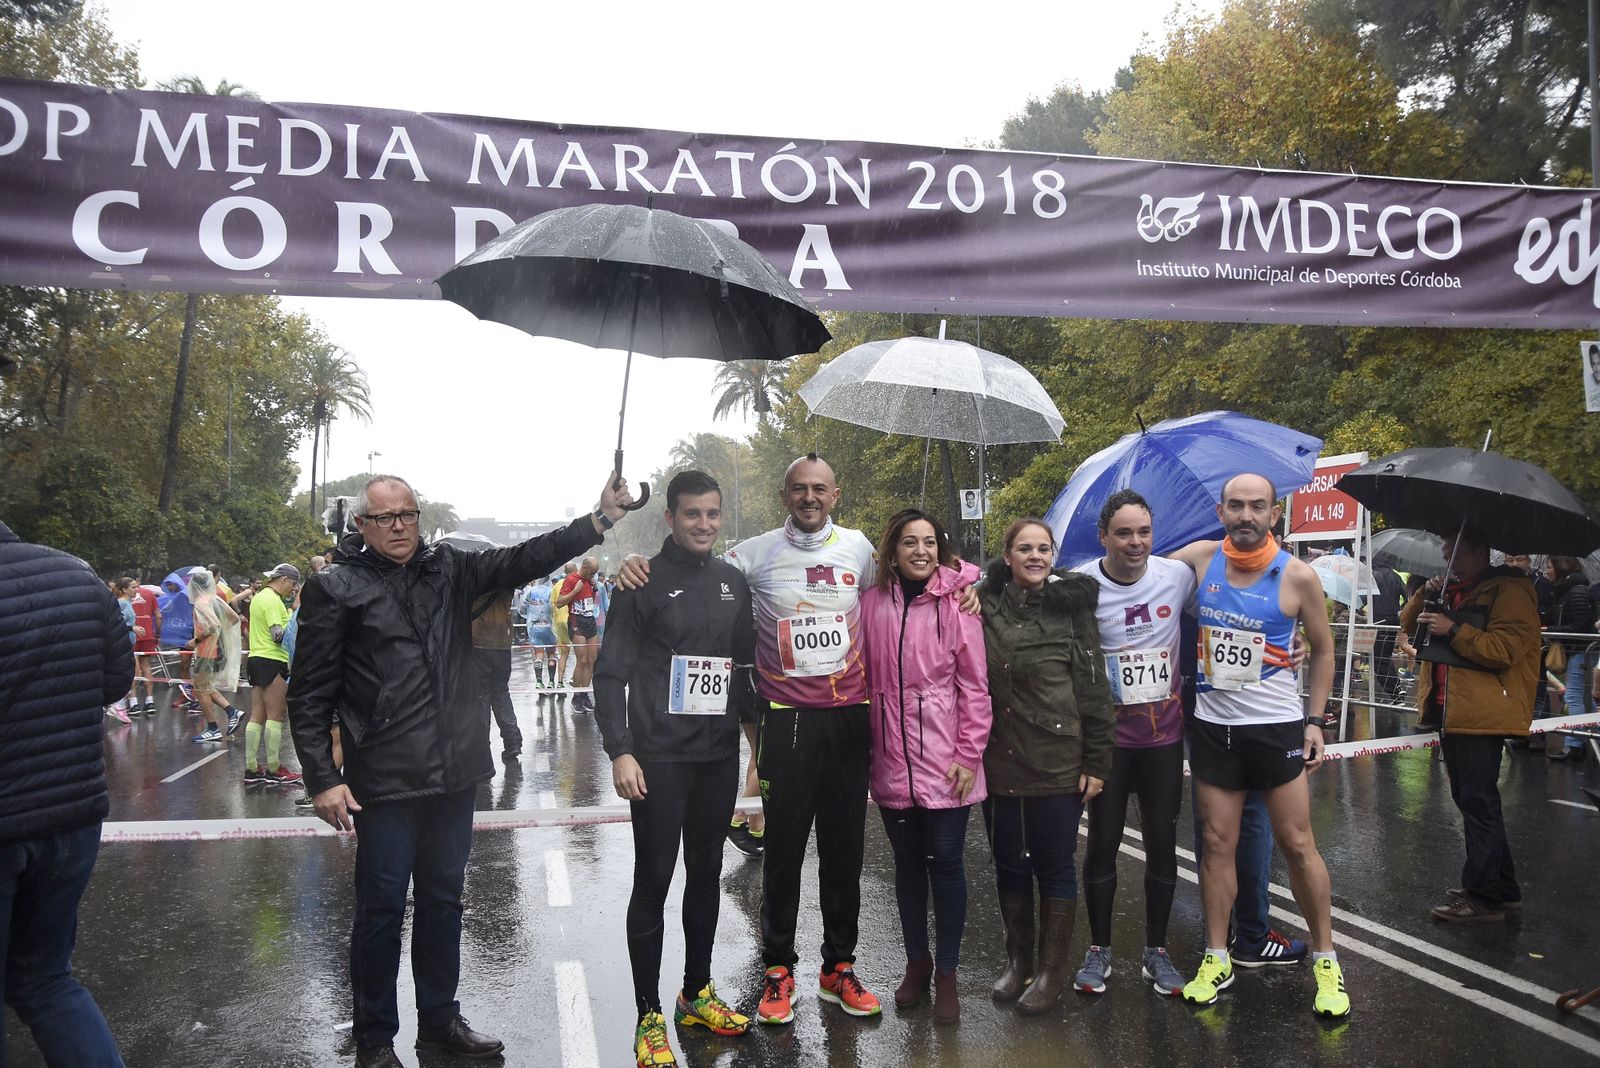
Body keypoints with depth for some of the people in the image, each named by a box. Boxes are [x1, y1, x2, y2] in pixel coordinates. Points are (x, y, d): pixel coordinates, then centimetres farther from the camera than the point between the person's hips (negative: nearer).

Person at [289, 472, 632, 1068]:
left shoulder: (447, 569, 8)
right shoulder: (335, 588, -5)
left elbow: (523, 560, 1)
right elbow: (310, 694, -5)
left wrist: (599, 521, -11)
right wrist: (323, 779, -11)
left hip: (453, 773, 5)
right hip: (384, 781, -4)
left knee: (443, 900, 16)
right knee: (382, 908, 5)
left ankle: (439, 1019, 32)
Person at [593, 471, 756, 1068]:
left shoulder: (732, 582, 10)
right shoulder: (644, 582, -5)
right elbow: (610, 674, -7)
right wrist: (620, 751, -15)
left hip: (719, 756, 5)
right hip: (658, 758, -5)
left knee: (707, 874, 14)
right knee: (653, 880, 1)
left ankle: (697, 994, 29)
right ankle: (649, 1017, 13)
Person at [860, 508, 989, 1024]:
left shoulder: (956, 601, -4)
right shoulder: (873, 601, 3)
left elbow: (975, 685, -4)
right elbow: (866, 677, 6)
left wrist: (969, 754, -8)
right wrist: (867, 748, 4)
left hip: (945, 761, -2)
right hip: (892, 761, 3)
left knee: (945, 862, 4)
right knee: (907, 863, 14)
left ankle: (946, 974, 20)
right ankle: (916, 961, 31)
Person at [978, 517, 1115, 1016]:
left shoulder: (1072, 607, -3)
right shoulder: (985, 608, 4)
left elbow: (1094, 689, -3)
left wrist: (1096, 763, -7)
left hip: (1058, 764, -3)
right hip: (999, 763, 3)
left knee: (1054, 864, 7)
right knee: (1009, 865, 13)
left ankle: (1053, 969, 22)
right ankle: (1017, 960, 30)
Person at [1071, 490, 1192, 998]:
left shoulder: (1177, 575, -4)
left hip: (1164, 732, 2)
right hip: (1106, 733, -2)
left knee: (1162, 842, 9)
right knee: (1103, 842, 7)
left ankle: (1156, 951, 25)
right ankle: (1098, 950, 24)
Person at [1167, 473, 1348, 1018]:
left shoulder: (1298, 576, -8)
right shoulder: (1202, 557, -2)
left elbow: (1322, 649, 4)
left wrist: (1314, 720, 0)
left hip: (1276, 725, -2)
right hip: (1212, 724, 2)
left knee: (1297, 844, 4)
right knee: (1217, 843, 9)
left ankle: (1325, 960, 20)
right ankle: (1217, 959, 21)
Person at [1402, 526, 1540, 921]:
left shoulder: (1509, 591, -9)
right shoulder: (1452, 589, 19)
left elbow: (1506, 649, -20)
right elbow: (1409, 623, 17)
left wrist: (1454, 630, -22)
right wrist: (1425, 595, 0)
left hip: (1481, 716, -9)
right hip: (1451, 711, 9)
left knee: (1478, 803, -6)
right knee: (1471, 800, 15)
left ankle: (1484, 897, 0)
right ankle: (1502, 888, 26)